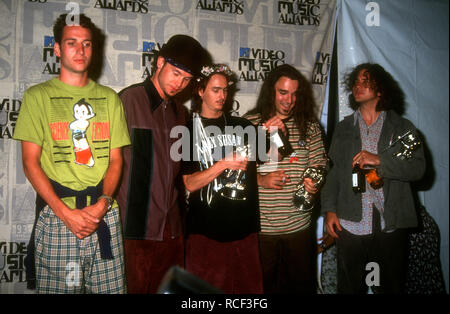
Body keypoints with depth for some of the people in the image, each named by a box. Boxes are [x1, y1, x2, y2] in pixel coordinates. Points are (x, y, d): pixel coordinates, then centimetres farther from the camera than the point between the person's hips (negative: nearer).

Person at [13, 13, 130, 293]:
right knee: (58, 289, 0)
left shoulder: (109, 98, 13)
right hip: (57, 216, -2)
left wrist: (102, 204, -8)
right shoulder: (38, 96, 5)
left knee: (112, 288, 3)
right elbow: (30, 162, -1)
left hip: (104, 214, 2)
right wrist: (65, 212, -12)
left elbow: (115, 159, 9)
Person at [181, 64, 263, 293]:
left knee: (249, 286, 10)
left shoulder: (242, 126, 8)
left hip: (244, 226, 3)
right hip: (206, 230, -3)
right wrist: (224, 164, -19)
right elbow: (190, 184, -7)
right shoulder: (189, 130, -1)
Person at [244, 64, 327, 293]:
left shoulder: (309, 125, 6)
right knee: (261, 285, 11)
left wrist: (314, 182, -10)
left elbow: (319, 164, 9)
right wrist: (261, 180, -17)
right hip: (260, 225, -2)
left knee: (302, 284, 14)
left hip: (299, 224, 2)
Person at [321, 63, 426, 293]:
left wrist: (380, 160, -17)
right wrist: (329, 209, 2)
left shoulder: (402, 127, 6)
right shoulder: (343, 128, 13)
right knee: (350, 287, 8)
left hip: (390, 225, -1)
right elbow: (333, 172, 10)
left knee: (390, 287, 9)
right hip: (350, 224, 1)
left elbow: (418, 168, -5)